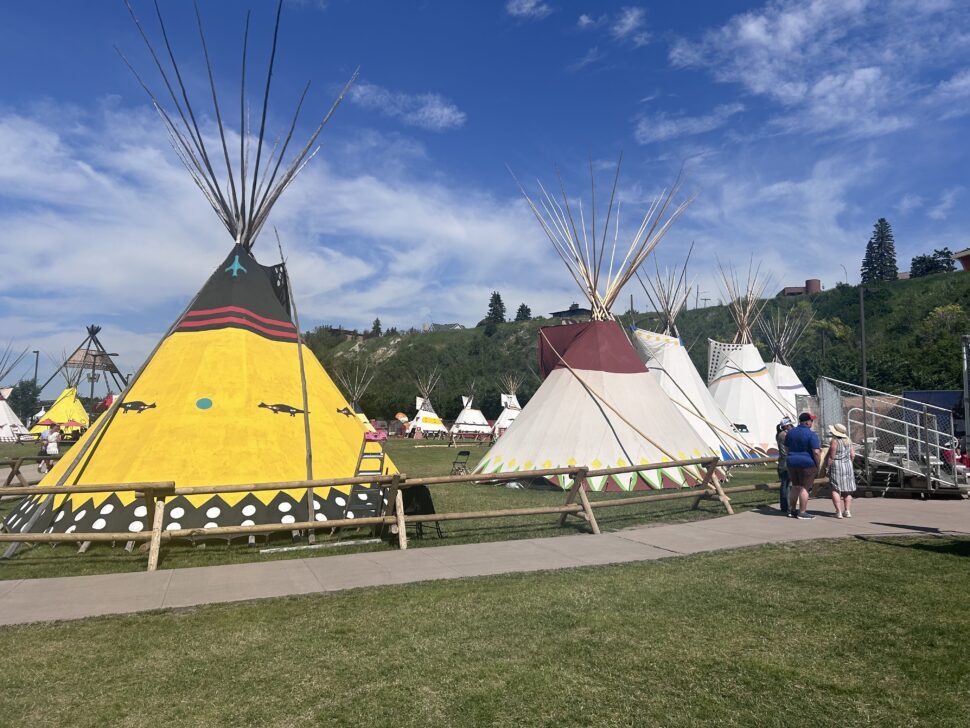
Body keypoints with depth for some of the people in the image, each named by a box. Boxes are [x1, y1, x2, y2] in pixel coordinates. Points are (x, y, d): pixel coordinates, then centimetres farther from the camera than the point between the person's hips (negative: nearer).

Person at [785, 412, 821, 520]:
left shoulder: (791, 432, 6)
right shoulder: (811, 434, -14)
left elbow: (786, 447, 15)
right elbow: (816, 452, -17)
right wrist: (818, 466, -8)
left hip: (792, 462, 6)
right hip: (807, 463, -6)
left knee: (795, 486, 16)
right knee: (805, 488, 0)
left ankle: (792, 510, 22)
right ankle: (802, 512, 3)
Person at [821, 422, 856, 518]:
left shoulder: (834, 441, -14)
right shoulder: (848, 440, 8)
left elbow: (831, 457, -15)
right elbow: (853, 455, 9)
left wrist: (826, 466, -7)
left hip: (836, 467, -7)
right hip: (848, 466, 7)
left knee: (835, 490, -3)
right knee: (847, 490, 12)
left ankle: (839, 512, -9)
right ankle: (847, 511, 12)